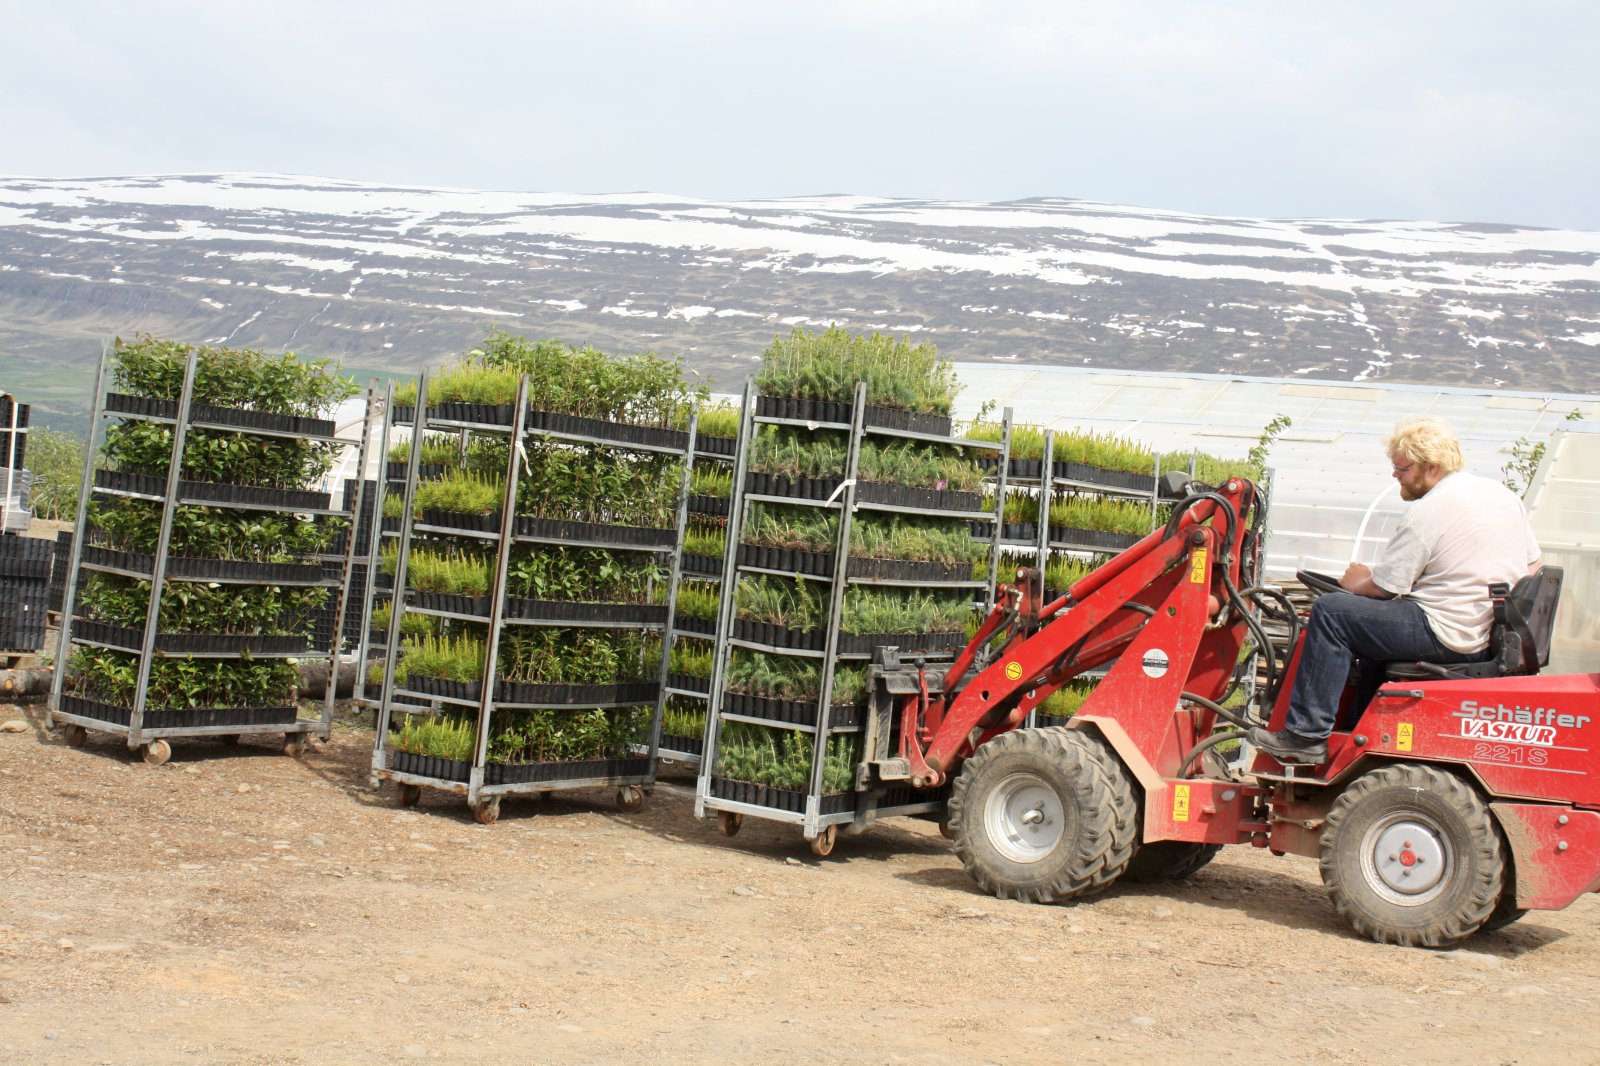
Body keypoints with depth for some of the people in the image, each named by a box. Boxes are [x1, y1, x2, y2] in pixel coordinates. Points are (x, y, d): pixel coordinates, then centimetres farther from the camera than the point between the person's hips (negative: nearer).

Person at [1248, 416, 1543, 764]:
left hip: (1450, 637, -10)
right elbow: (1533, 566, 18)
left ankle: (1306, 735, -7)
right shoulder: (1507, 496, 10)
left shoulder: (1427, 512, -16)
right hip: (1498, 636, 10)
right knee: (1377, 615, 29)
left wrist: (1354, 582, 10)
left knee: (1331, 612, -7)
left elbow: (1383, 587, -11)